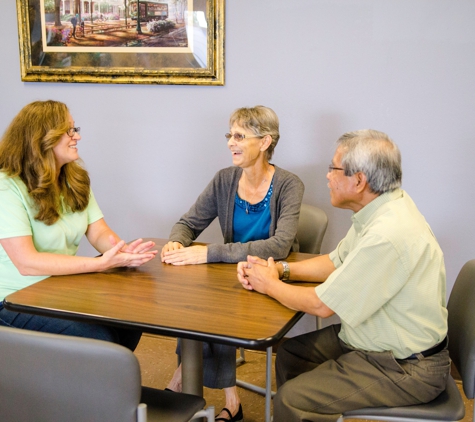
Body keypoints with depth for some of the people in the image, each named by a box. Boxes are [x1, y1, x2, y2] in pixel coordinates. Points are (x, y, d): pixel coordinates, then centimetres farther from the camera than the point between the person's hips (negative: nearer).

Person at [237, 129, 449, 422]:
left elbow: (322, 305, -22)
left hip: (406, 367, -9)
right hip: (373, 337, 9)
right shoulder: (381, 209, 0)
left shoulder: (388, 234, -30)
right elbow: (336, 262, 13)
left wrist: (270, 285, -6)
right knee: (290, 353, 11)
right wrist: (281, 270, 0)